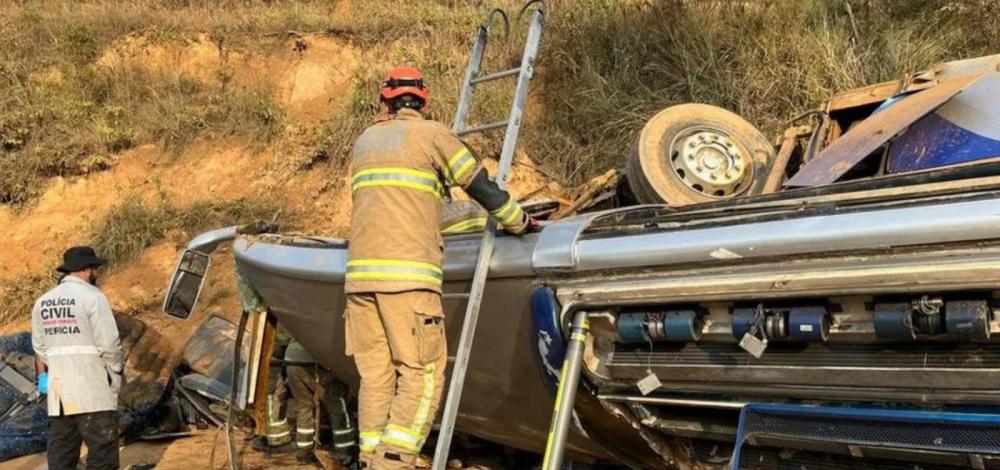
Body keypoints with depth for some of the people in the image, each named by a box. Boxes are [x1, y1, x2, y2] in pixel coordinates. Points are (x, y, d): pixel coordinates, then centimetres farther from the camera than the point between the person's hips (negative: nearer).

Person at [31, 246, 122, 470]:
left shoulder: (42, 302, 11)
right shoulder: (92, 296, -10)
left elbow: (39, 347, 14)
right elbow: (109, 343, -13)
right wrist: (116, 371, 1)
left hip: (57, 393, 7)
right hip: (93, 392, -7)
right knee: (102, 452, -1)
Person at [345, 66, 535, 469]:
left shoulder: (364, 140, 23)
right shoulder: (431, 133, 7)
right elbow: (481, 186, 7)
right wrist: (518, 222, 22)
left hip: (360, 272, 6)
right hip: (407, 275, -6)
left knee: (375, 376, 8)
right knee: (422, 376, -4)